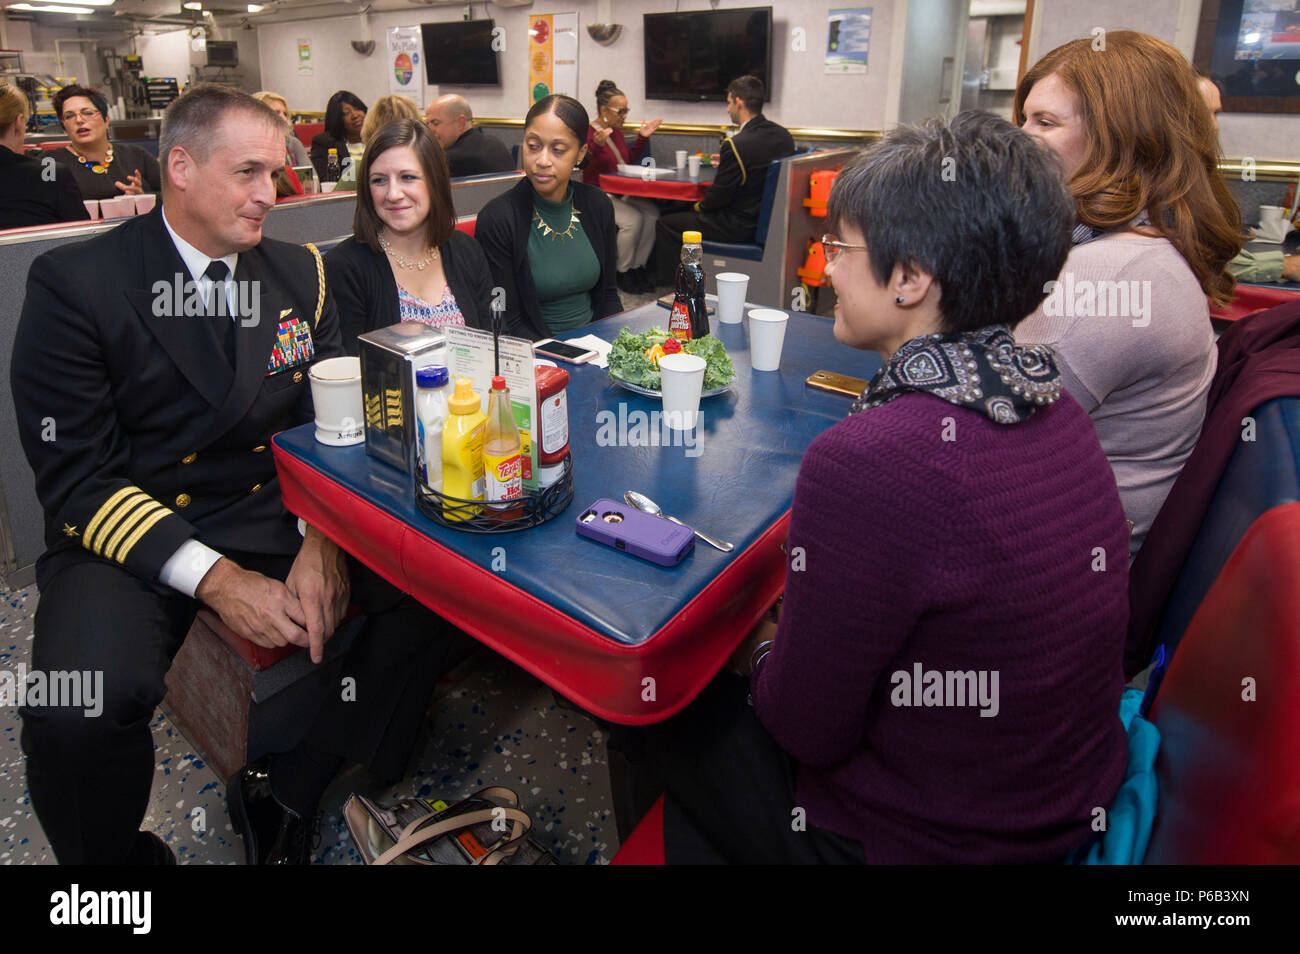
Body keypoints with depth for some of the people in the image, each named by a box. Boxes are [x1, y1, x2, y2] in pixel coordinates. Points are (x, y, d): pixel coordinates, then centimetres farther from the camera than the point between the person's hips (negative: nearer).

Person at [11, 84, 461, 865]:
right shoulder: (75, 285, -5)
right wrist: (216, 579, -22)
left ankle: (289, 791, -2)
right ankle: (123, 856, 5)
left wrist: (323, 540, -15)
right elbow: (78, 478, -9)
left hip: (280, 513, 4)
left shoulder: (301, 275, 8)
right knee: (77, 713, -31)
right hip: (133, 538, -3)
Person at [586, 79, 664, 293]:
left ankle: (638, 267, -8)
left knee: (652, 212, -19)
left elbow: (630, 160, 25)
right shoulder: (588, 133, -10)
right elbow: (588, 173, -18)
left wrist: (643, 138, 14)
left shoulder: (616, 131, 13)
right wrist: (597, 147, -32)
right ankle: (623, 273, -11)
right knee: (633, 219, -30)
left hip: (623, 194, 7)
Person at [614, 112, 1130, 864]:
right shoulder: (1058, 406, -7)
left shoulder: (867, 463, -33)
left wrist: (759, 649, -1)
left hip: (922, 841, -7)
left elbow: (806, 728, -21)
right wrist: (791, 635, 7)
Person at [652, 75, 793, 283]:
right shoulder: (784, 135, 0)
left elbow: (719, 196, -16)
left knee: (665, 223, 4)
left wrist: (699, 206, 4)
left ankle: (663, 285, 15)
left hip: (741, 227, -9)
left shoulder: (735, 145, -24)